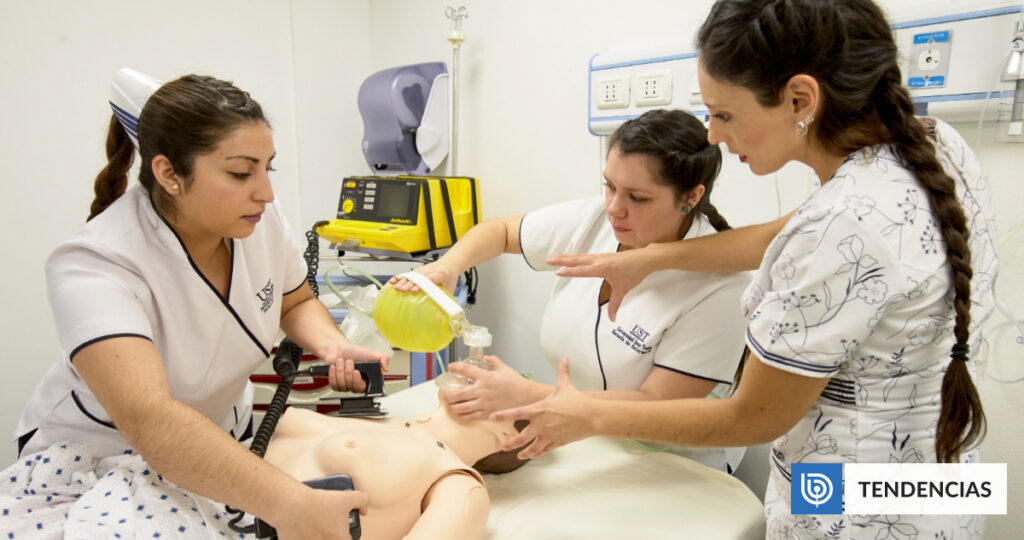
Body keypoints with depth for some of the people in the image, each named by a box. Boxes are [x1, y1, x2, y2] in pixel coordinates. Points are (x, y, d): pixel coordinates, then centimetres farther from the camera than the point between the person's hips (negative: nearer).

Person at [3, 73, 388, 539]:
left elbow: (296, 304, 4)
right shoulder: (93, 268, -32)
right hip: (97, 457, -4)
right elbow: (150, 420, -45)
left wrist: (332, 346, -18)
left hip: (225, 434, 5)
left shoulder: (261, 220, -15)